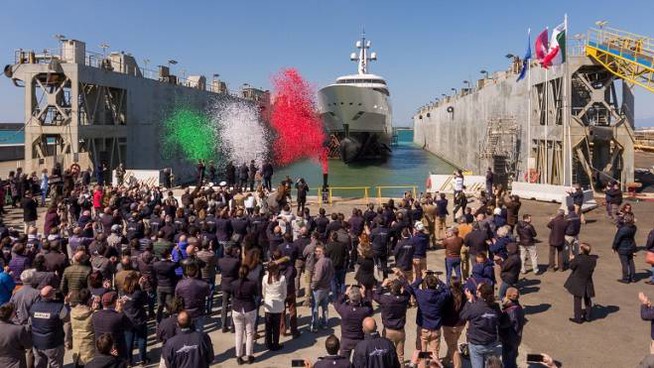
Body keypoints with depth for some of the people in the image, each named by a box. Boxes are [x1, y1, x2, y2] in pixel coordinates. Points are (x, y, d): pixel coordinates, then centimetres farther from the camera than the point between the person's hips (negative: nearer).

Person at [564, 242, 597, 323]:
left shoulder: (578, 258, -24)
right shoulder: (593, 259, -10)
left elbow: (572, 266, -11)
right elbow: (592, 269, 6)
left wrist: (572, 259, 7)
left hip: (578, 283, -4)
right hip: (588, 283, 4)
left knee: (577, 300, 6)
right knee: (587, 300, 20)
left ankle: (578, 318, 10)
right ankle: (587, 316, 28)